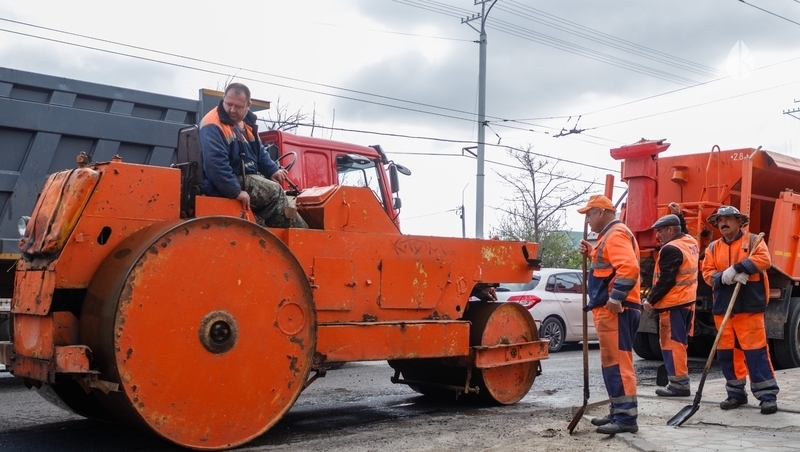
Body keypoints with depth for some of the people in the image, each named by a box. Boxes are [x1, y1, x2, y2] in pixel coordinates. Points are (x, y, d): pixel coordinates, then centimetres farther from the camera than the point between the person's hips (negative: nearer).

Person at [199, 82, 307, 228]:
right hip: (228, 183, -10)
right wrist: (236, 191, -30)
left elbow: (260, 152, 25)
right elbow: (215, 163, -29)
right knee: (275, 192, -16)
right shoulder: (213, 125, -19)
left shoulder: (246, 122, 13)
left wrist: (273, 170, 8)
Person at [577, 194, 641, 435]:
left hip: (614, 310, -11)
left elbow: (629, 268, -27)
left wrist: (614, 300, -25)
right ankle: (618, 412, 23)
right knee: (613, 362, 15)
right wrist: (591, 253, 13)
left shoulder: (616, 234, -13)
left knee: (617, 363, -9)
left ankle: (626, 418, -7)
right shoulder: (610, 235, 21)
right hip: (611, 310, 11)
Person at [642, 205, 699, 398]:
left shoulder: (671, 249, -18)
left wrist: (650, 300, -14)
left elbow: (665, 280, -21)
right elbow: (682, 232, 37)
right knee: (679, 342, 15)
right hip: (687, 301, 10)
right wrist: (678, 215, 33)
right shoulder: (690, 242, 9)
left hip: (673, 304, -10)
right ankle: (681, 381, 20)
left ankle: (679, 384, -5)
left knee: (672, 343, -6)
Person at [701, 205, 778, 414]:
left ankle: (768, 395, -1)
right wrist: (725, 277, -16)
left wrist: (736, 268, -22)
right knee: (726, 352, 7)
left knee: (755, 350, -7)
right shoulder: (713, 247, 14)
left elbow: (764, 259, -15)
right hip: (722, 307, 5)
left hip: (749, 306, -5)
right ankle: (736, 393, 18)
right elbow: (708, 273, 4)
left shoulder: (752, 240, 3)